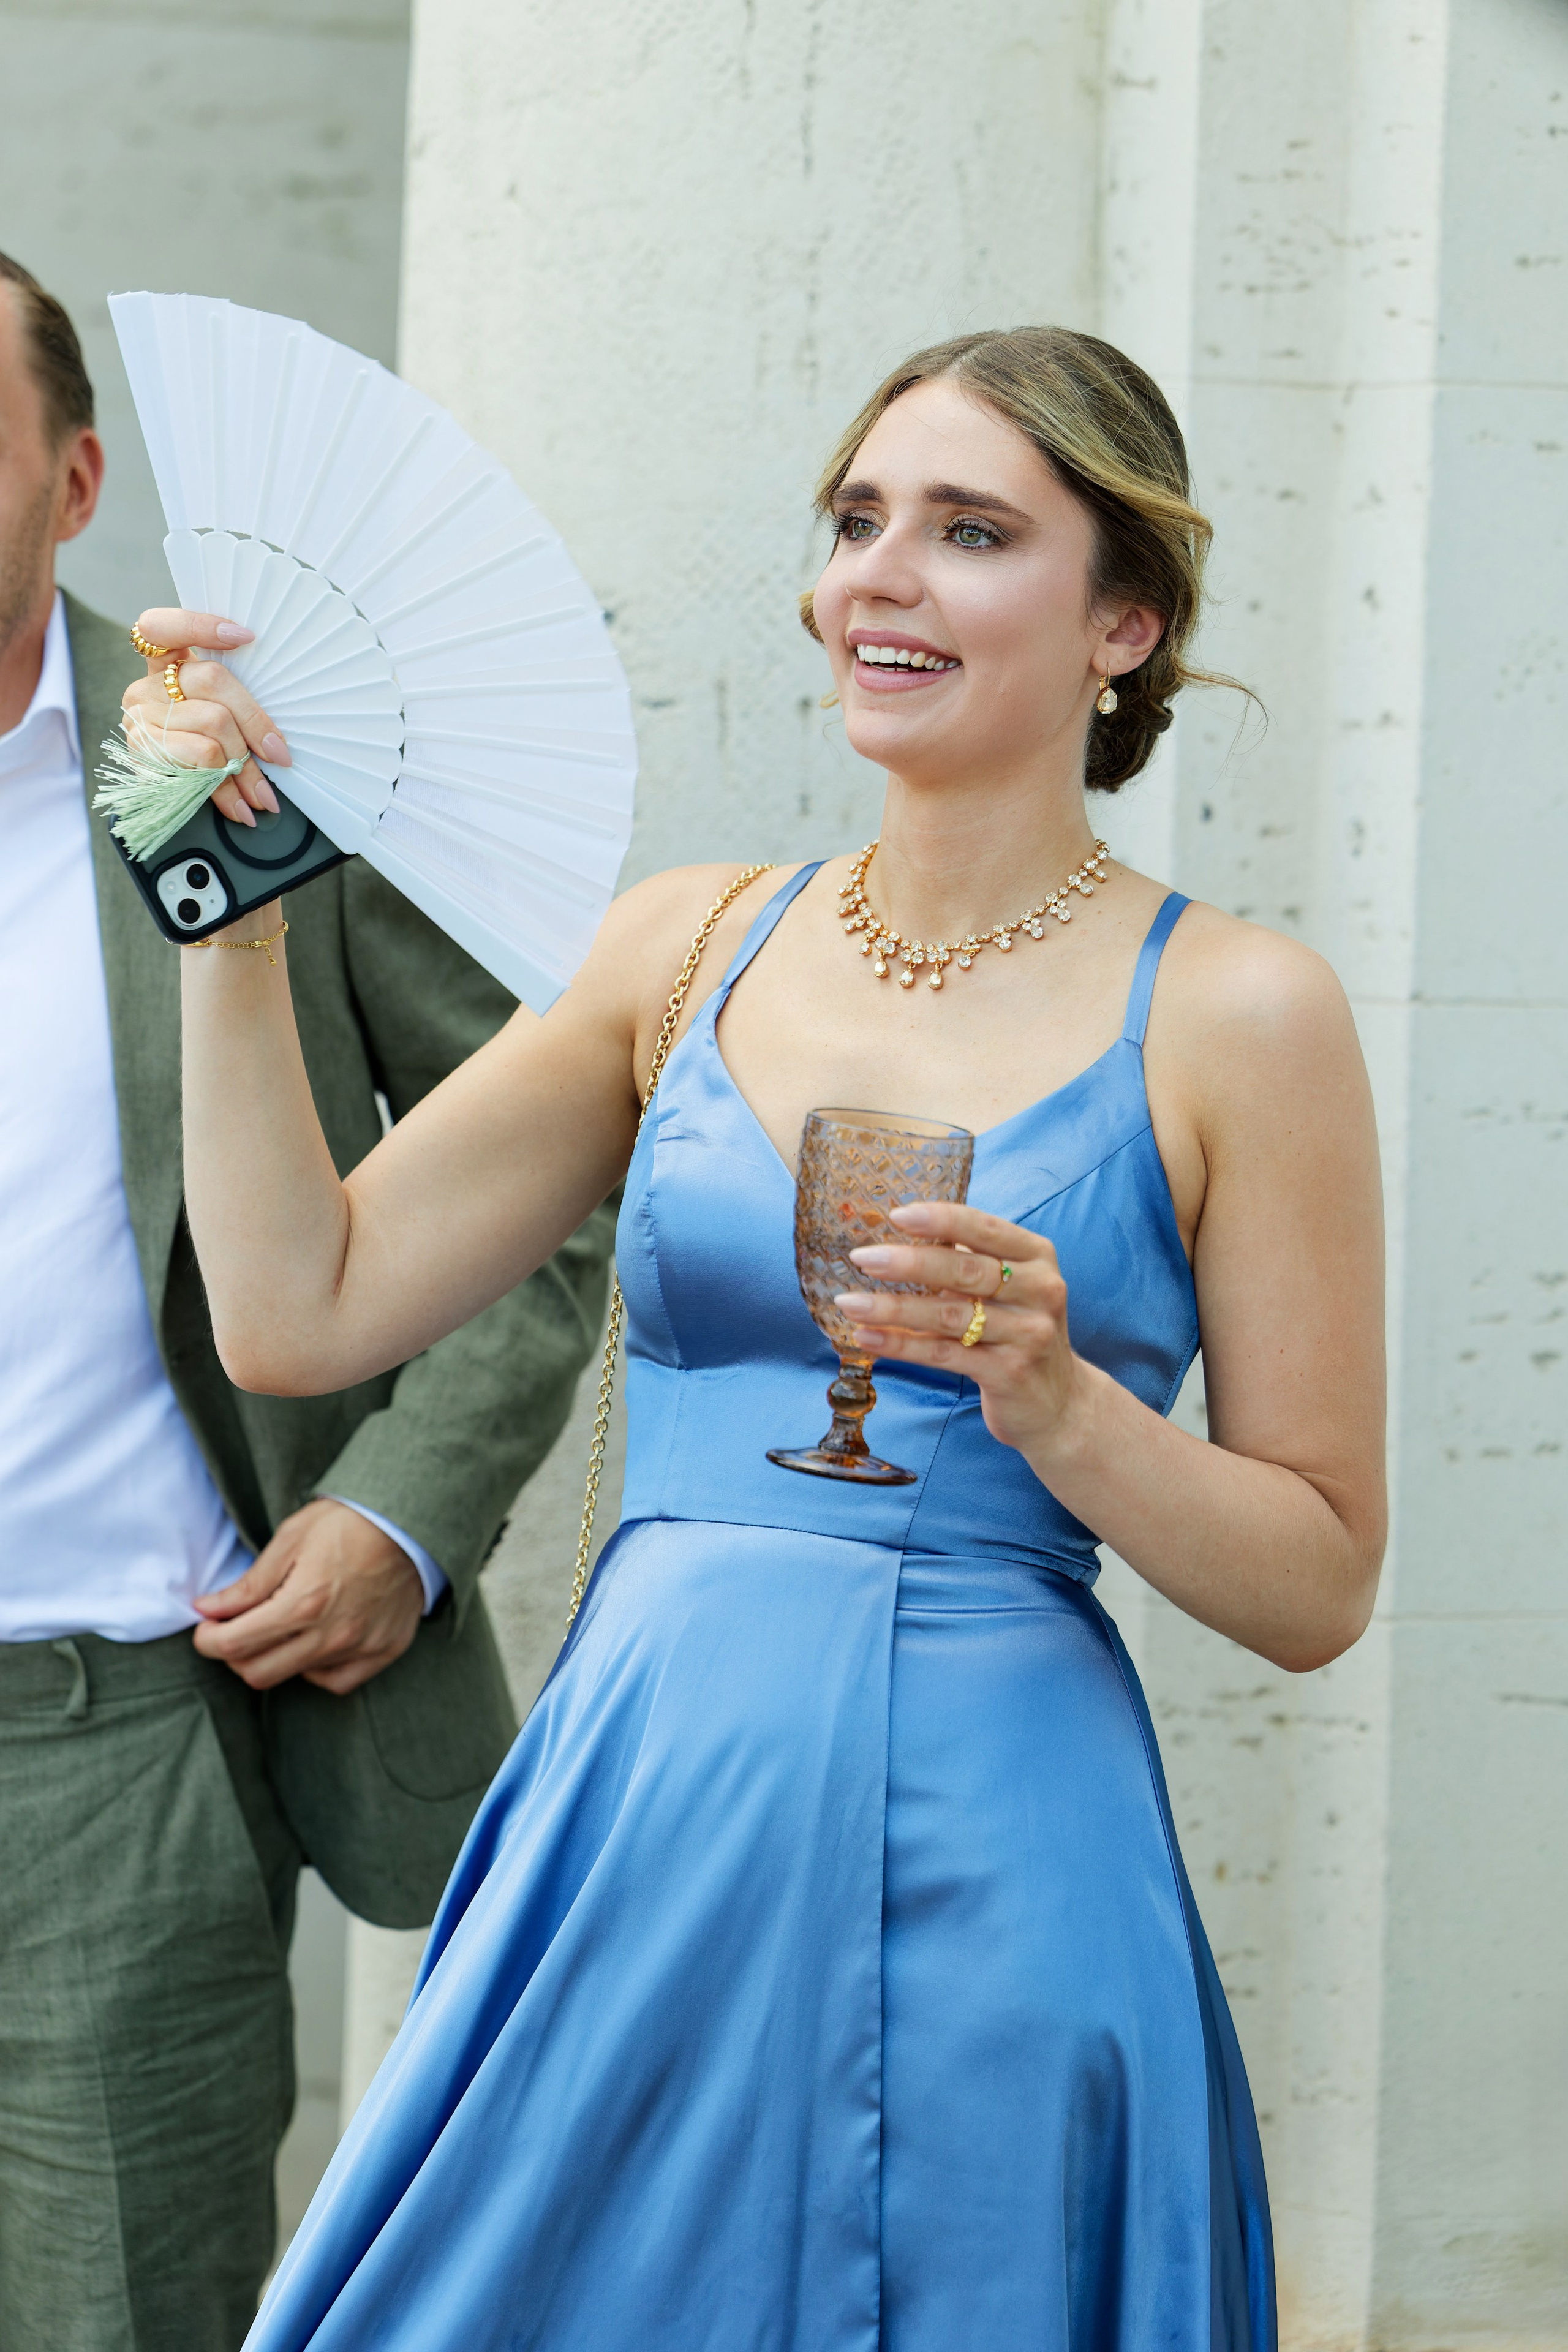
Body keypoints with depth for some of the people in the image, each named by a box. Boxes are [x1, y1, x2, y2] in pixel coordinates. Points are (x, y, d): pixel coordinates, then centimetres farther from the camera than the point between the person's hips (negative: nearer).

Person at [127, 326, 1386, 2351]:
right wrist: (234, 903, 4)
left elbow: (1317, 1587, 0)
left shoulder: (1230, 1015, -2)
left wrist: (1052, 1399, -16)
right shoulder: (692, 946, 9)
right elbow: (297, 1309, 8)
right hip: (634, 1831, 4)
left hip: (984, 1873, -3)